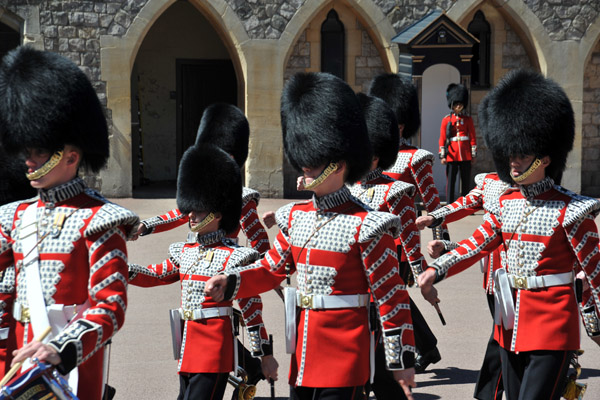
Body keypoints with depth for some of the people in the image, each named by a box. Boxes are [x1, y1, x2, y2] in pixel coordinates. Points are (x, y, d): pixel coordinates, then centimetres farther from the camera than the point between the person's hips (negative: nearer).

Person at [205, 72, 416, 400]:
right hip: (303, 358, 7)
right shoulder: (296, 217, 8)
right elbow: (272, 268, 17)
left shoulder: (364, 225, -14)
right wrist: (229, 283, -1)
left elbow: (392, 296, -12)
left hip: (344, 359, -7)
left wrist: (402, 361, -10)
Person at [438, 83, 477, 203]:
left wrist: (473, 154, 2)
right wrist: (442, 156, -4)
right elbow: (442, 139, 2)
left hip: (466, 156, 2)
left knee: (466, 181, 5)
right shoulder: (446, 120, 4)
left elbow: (473, 137, 8)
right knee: (450, 181, -1)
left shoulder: (468, 119, 8)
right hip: (451, 155, -1)